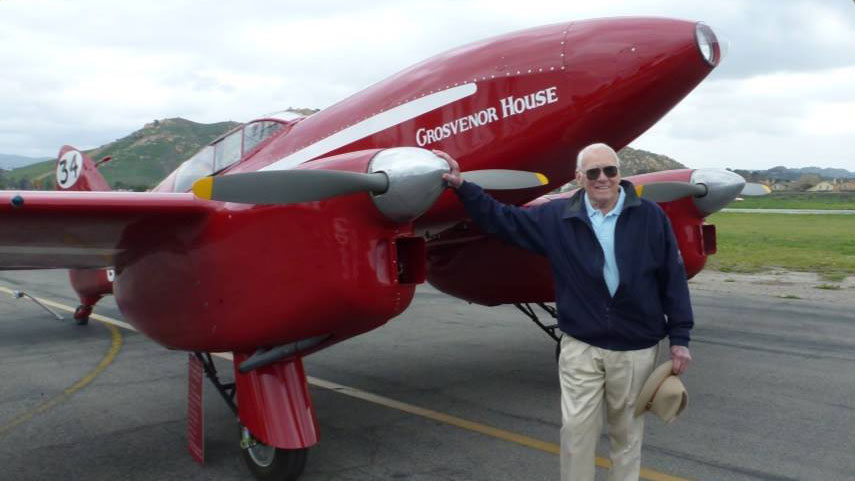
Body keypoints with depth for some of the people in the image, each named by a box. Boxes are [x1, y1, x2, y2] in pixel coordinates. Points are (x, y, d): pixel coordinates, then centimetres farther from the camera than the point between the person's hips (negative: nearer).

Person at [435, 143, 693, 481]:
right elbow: (502, 220, 6)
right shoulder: (557, 217, 1)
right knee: (576, 429, 4)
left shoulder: (650, 216, -3)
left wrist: (680, 338, -1)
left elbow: (673, 278, -1)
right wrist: (462, 186, -3)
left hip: (636, 350, 0)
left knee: (627, 431, 14)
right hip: (580, 348, 1)